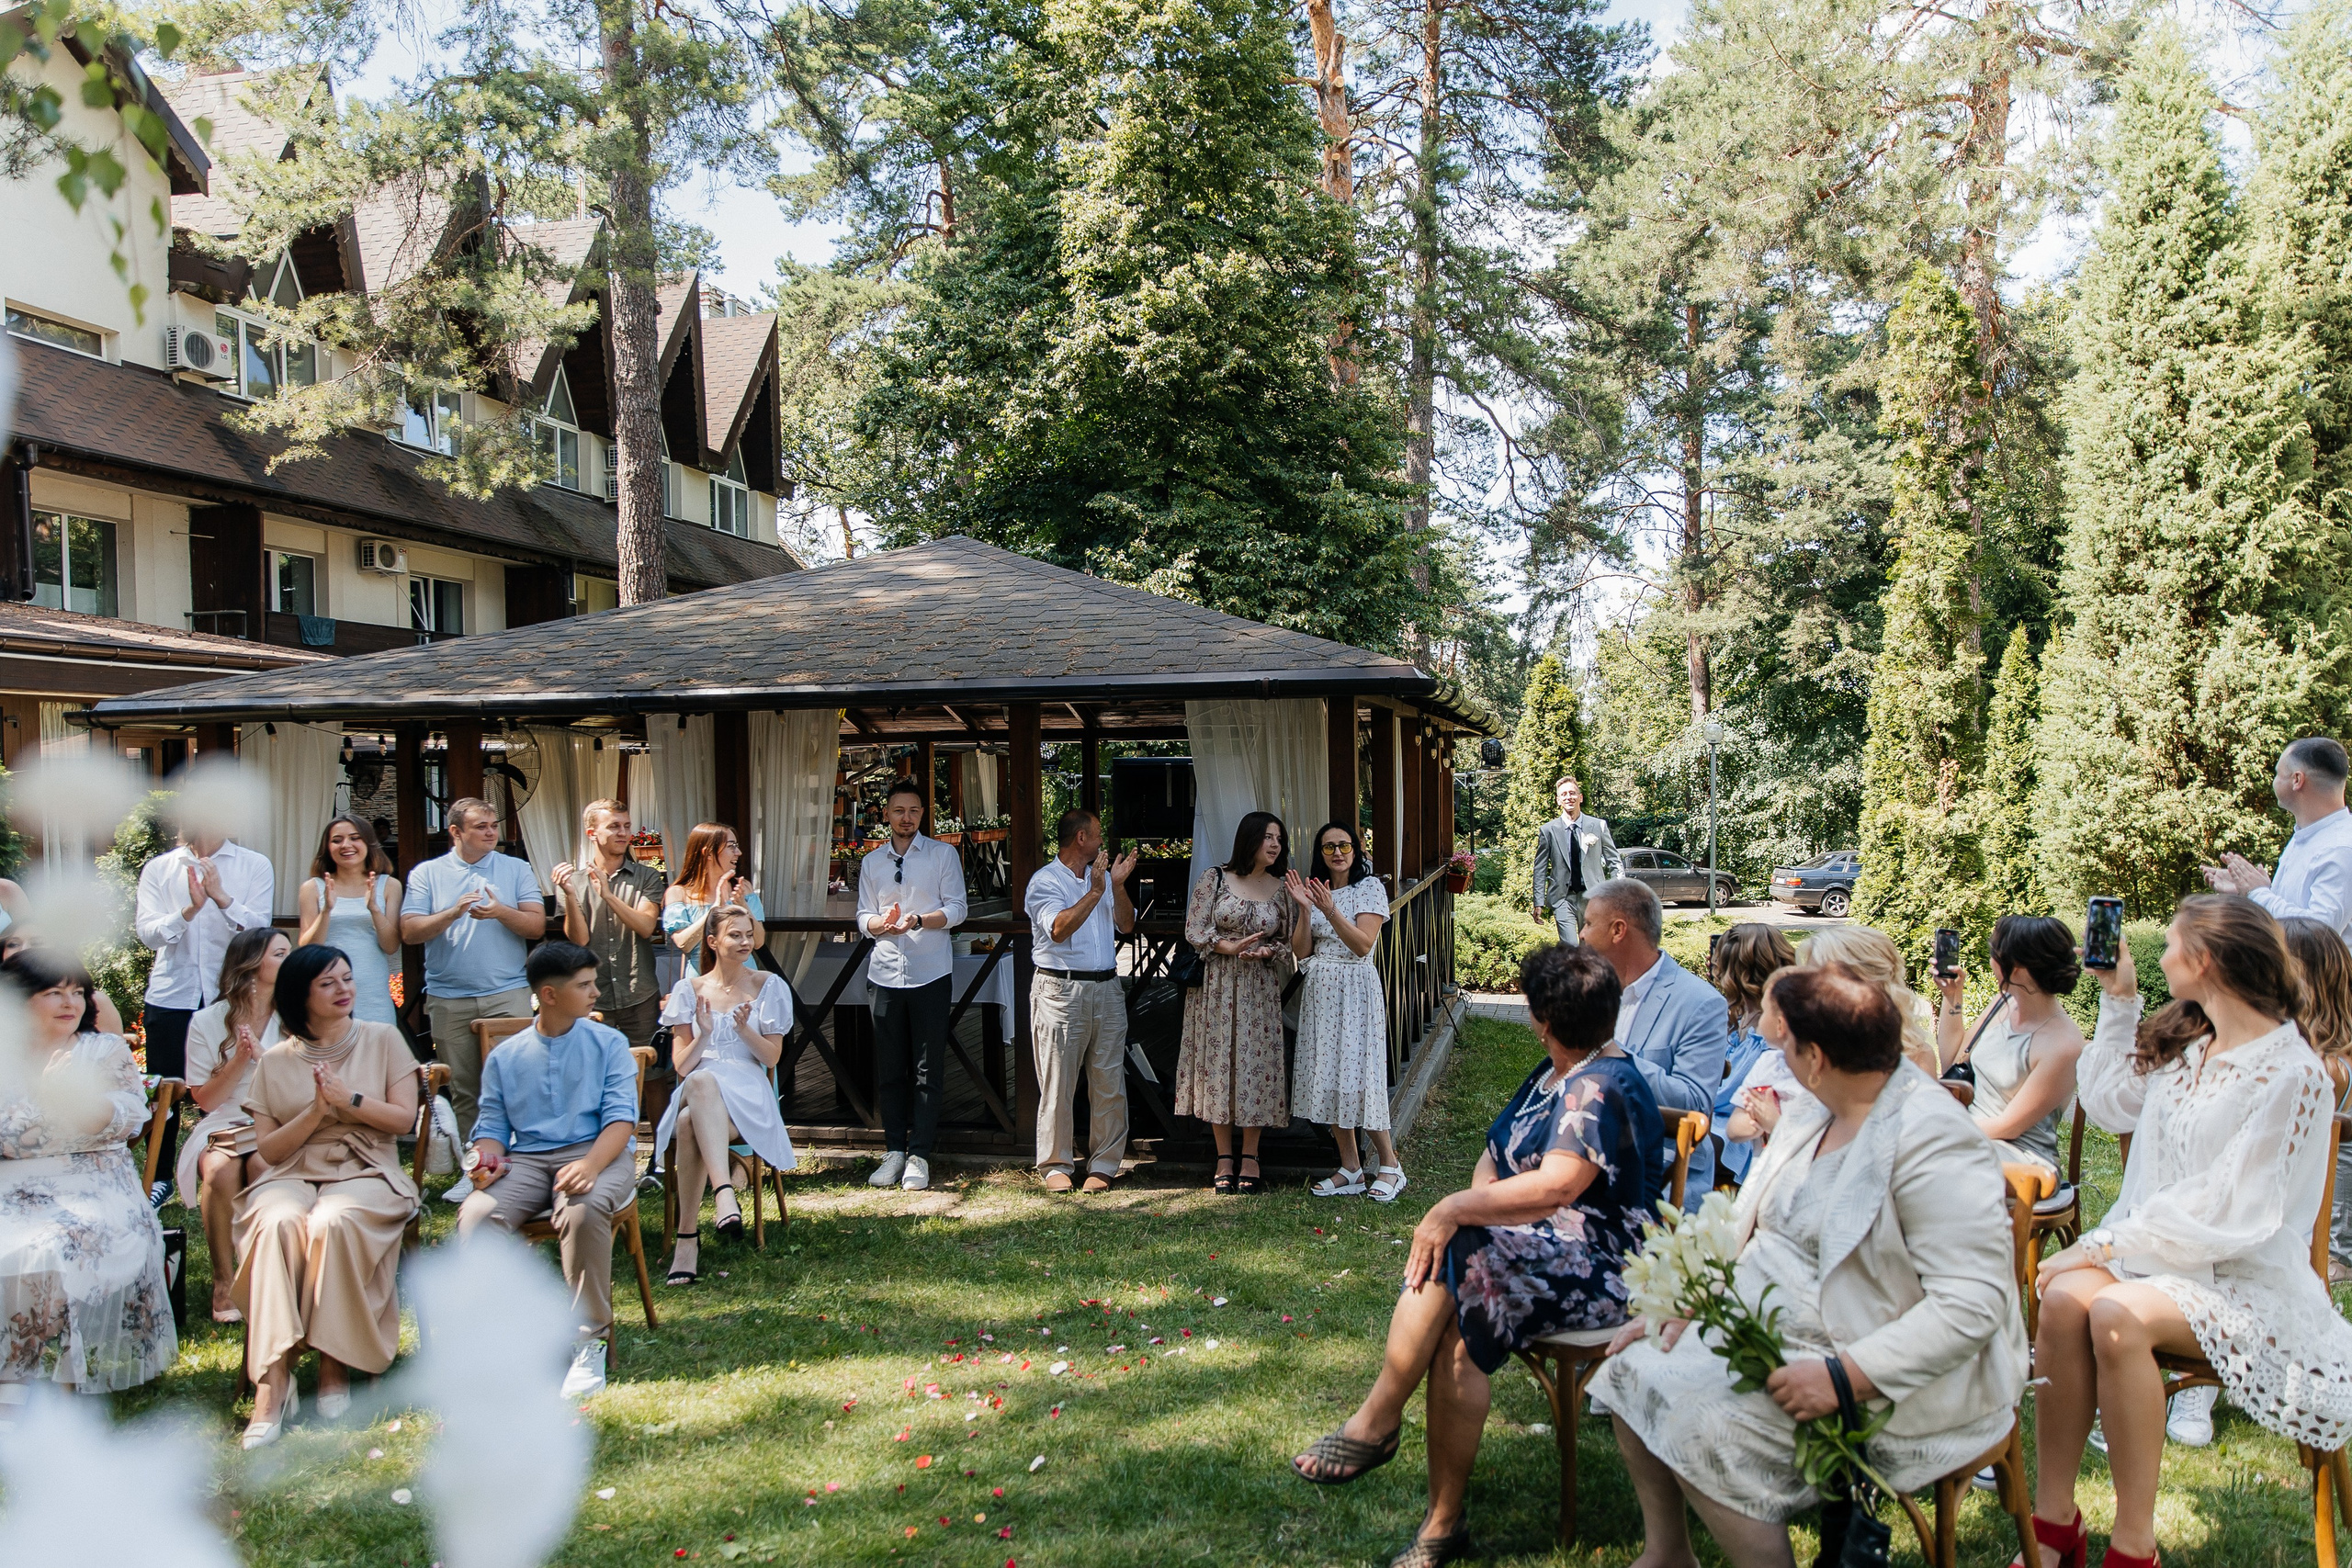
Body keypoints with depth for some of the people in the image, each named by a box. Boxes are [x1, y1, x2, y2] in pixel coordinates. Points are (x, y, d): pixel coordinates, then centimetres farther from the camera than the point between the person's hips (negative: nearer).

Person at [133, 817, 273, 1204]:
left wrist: (222, 897, -24)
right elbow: (147, 932, -6)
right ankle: (160, 1179, 26)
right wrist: (188, 910, -23)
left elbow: (259, 927, -9)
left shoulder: (255, 866, 2)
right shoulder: (158, 869, 6)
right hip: (171, 994, 2)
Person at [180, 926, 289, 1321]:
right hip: (226, 1126, 0)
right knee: (220, 1170, -32)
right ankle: (223, 1283, -18)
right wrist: (239, 1059, -12)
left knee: (265, 1165, -33)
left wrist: (263, 1056, -12)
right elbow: (206, 1100, 2)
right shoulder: (207, 1022, 3)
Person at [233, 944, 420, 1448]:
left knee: (331, 1222, -35)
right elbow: (268, 1148, 6)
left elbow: (403, 1119, 4)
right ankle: (273, 1380, -35)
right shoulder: (276, 1061, 11)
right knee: (278, 1223, -34)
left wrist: (348, 1099, -9)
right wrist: (316, 1110, -10)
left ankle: (335, 1367, -23)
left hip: (366, 1173, -1)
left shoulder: (383, 1039, 11)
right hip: (292, 1175, 1)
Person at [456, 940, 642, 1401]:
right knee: (475, 1216, -29)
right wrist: (487, 1159, -11)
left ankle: (587, 1341, -23)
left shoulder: (608, 1043, 8)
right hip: (525, 1159, 3)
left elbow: (621, 1117, -3)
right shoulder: (505, 1056, 17)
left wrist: (591, 1165, -22)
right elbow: (492, 1125, 14)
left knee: (583, 1209, -37)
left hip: (596, 1152, -3)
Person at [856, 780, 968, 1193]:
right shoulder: (871, 862, 14)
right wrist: (880, 922, -11)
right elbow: (864, 917, 12)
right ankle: (894, 1150, 16)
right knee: (888, 1069, 6)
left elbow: (956, 910, -2)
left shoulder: (943, 855, 4)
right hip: (885, 973, 3)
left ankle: (919, 1155, 4)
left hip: (930, 974, -3)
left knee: (927, 1070, -2)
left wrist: (919, 920, -19)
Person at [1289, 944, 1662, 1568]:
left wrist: (1456, 1209, -25)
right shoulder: (1552, 1075, 18)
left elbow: (1556, 1186, -27)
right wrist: (1477, 1200, -5)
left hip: (1596, 1265, -8)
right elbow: (1497, 1154, 17)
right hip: (1536, 1245, 8)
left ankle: (1376, 1421, -16)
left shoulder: (1602, 1088, -14)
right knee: (1455, 1328, -19)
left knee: (1451, 1256, -28)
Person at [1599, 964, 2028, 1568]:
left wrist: (1846, 1377, -30)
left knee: (1705, 1427, -25)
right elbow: (1751, 1228, 16)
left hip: (1885, 1382, -9)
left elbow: (1974, 1301, -26)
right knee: (1633, 1368, 1)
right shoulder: (1813, 1114, 8)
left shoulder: (1932, 1143, -22)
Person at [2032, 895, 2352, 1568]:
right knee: (2063, 1298, -27)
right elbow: (2110, 1104, 25)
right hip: (2153, 1248, 6)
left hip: (2240, 1279, -6)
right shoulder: (2183, 1043, 10)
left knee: (2117, 1315, -35)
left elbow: (2230, 1212, -18)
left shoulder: (2293, 1074, -14)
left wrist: (2107, 1245, -21)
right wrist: (2119, 999, 19)